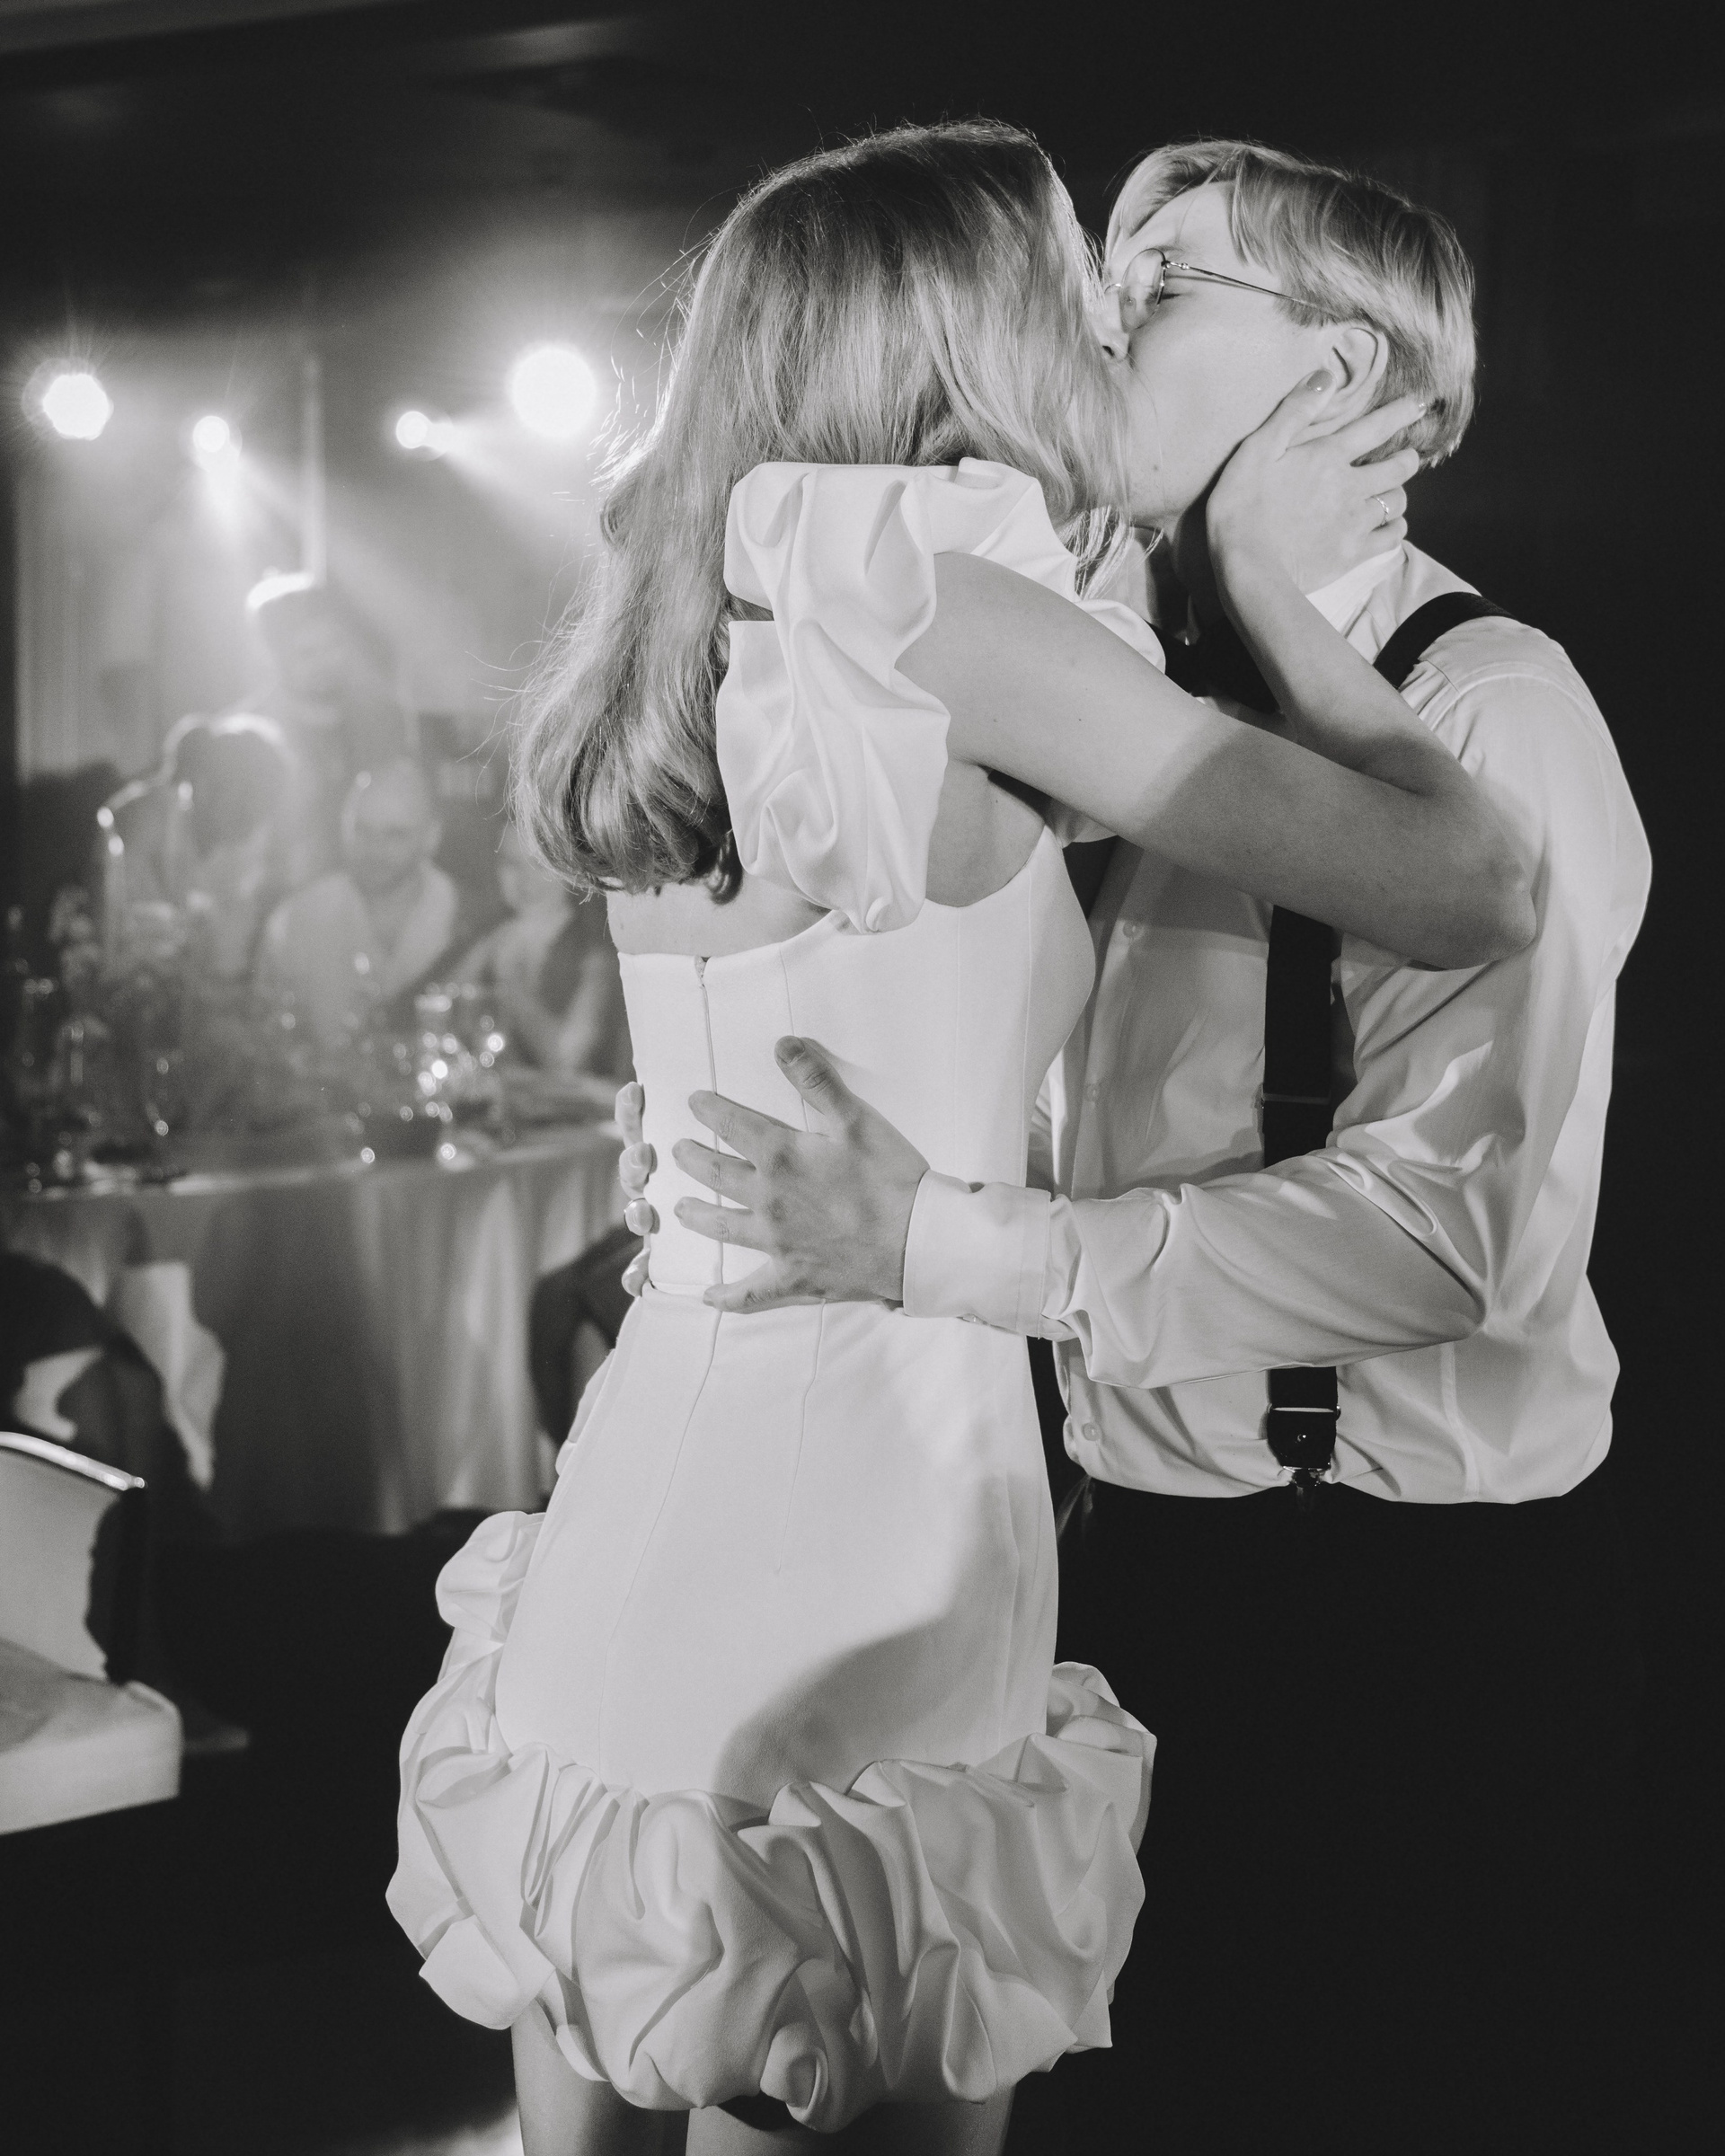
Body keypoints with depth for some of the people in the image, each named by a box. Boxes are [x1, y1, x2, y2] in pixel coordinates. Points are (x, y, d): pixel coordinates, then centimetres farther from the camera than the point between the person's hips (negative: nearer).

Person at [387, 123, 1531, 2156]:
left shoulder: (698, 648, 11)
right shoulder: (931, 611, -13)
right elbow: (1467, 896, -12)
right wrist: (1267, 579, 3)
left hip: (639, 1526, 8)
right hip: (862, 1539, -8)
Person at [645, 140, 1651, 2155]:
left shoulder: (1487, 710, -14)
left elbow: (1464, 1215, -26)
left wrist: (935, 1243, -31)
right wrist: (776, 1153, -3)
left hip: (1419, 1619, -7)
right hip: (1146, 1555, 7)